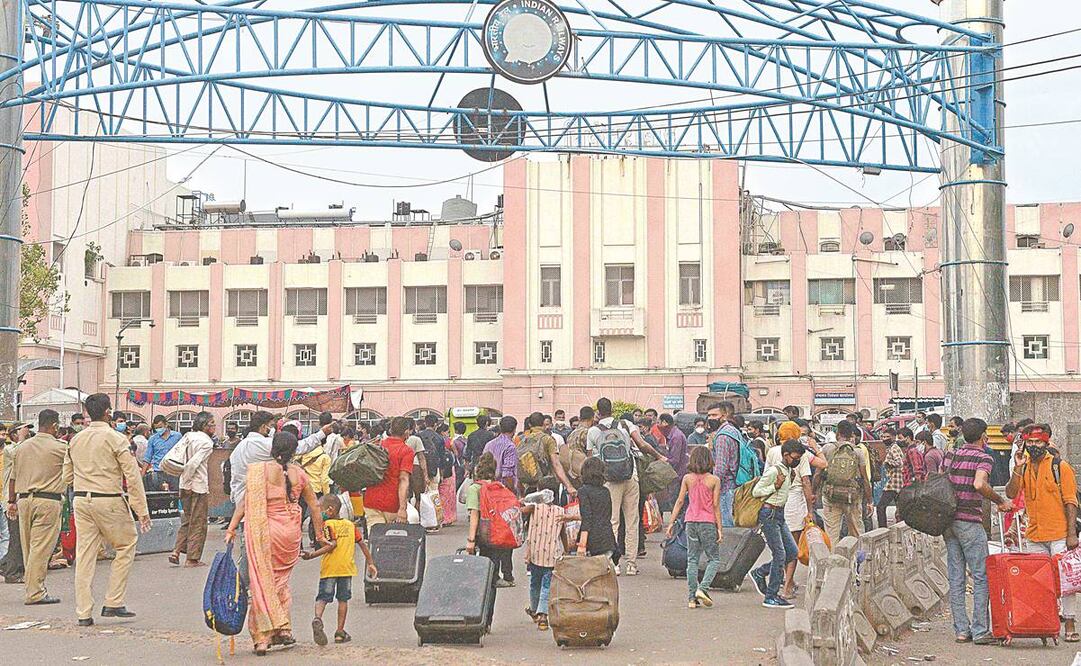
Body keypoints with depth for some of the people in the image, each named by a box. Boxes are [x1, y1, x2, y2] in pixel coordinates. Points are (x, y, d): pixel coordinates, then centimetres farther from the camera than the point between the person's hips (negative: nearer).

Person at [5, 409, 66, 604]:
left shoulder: (22, 447, 12)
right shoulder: (59, 447, -6)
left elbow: (13, 478, 16)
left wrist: (12, 501, 24)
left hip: (24, 500, 6)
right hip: (48, 500, -6)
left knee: (28, 547, 12)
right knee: (41, 548, -6)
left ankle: (34, 588, 17)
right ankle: (35, 593, -8)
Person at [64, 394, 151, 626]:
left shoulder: (75, 440, 10)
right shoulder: (115, 438, -7)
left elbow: (67, 477, 15)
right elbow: (132, 476, -10)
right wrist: (142, 509, -7)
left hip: (81, 500, 5)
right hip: (109, 500, -5)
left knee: (85, 554, 6)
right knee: (126, 545, 10)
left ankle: (83, 613, 6)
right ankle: (113, 603, 5)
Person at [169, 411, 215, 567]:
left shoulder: (188, 436, 9)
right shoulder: (206, 442, -13)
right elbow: (193, 463, -23)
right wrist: (188, 482, -15)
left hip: (185, 485, 7)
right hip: (199, 486, -7)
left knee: (187, 520, 19)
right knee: (198, 523, 3)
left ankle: (176, 551, 9)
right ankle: (193, 559, 6)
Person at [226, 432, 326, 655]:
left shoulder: (258, 470, -4)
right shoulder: (299, 473, 4)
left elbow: (245, 503, -7)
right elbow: (314, 506, 10)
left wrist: (231, 529, -2)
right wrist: (320, 535, 19)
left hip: (264, 531, -3)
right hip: (291, 533, 3)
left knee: (263, 581, 4)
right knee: (281, 580, 20)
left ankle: (263, 637, 0)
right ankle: (283, 628, 14)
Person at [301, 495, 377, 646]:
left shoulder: (327, 525, -5)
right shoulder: (350, 525, 12)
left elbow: (332, 545, -18)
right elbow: (363, 544, 12)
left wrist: (312, 555, -18)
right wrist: (370, 563, 18)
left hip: (328, 569, -4)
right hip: (346, 568, 4)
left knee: (322, 597, 0)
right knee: (343, 599, 11)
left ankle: (317, 618, -27)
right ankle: (340, 632, 11)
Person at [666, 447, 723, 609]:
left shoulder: (687, 478, 3)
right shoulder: (714, 480, -4)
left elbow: (679, 501, 1)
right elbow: (716, 506, -6)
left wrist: (671, 523, 6)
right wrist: (719, 529, -2)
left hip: (691, 522, 3)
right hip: (708, 522, -3)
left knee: (692, 559, 8)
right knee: (714, 559, 8)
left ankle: (692, 598, 5)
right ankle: (702, 588, -11)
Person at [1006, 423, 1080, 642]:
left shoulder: (1060, 467, -4)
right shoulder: (1024, 467, 10)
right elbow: (1011, 494, -1)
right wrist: (1017, 469, -13)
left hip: (1059, 535, -5)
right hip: (1035, 536, 5)